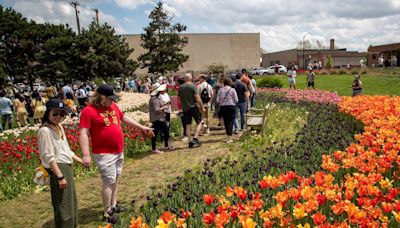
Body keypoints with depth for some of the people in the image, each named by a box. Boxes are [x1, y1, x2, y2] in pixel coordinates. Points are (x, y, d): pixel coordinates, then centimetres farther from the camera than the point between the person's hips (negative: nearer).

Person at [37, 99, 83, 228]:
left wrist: (80, 160, 19)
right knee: (63, 204, -2)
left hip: (67, 167, 9)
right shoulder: (45, 130, -15)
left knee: (71, 202, 20)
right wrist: (60, 177, -21)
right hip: (58, 168, -9)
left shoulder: (59, 127, 11)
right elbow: (49, 157, -19)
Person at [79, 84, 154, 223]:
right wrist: (86, 155, -25)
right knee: (109, 181, -4)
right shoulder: (89, 111, -14)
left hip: (118, 152, 8)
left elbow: (125, 118, 21)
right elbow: (84, 134, -18)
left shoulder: (113, 106, 8)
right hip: (104, 154, -7)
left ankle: (113, 205, 31)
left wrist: (142, 127, 22)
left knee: (115, 179, 16)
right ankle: (107, 212, 10)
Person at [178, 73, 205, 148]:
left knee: (187, 125, 8)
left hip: (185, 108, 4)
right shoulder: (193, 86, -8)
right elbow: (197, 98, -13)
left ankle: (190, 142, 9)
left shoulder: (180, 87, 5)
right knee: (199, 122, 7)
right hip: (193, 107, -4)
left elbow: (179, 98, 11)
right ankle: (195, 138, -6)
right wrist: (202, 107, -6)